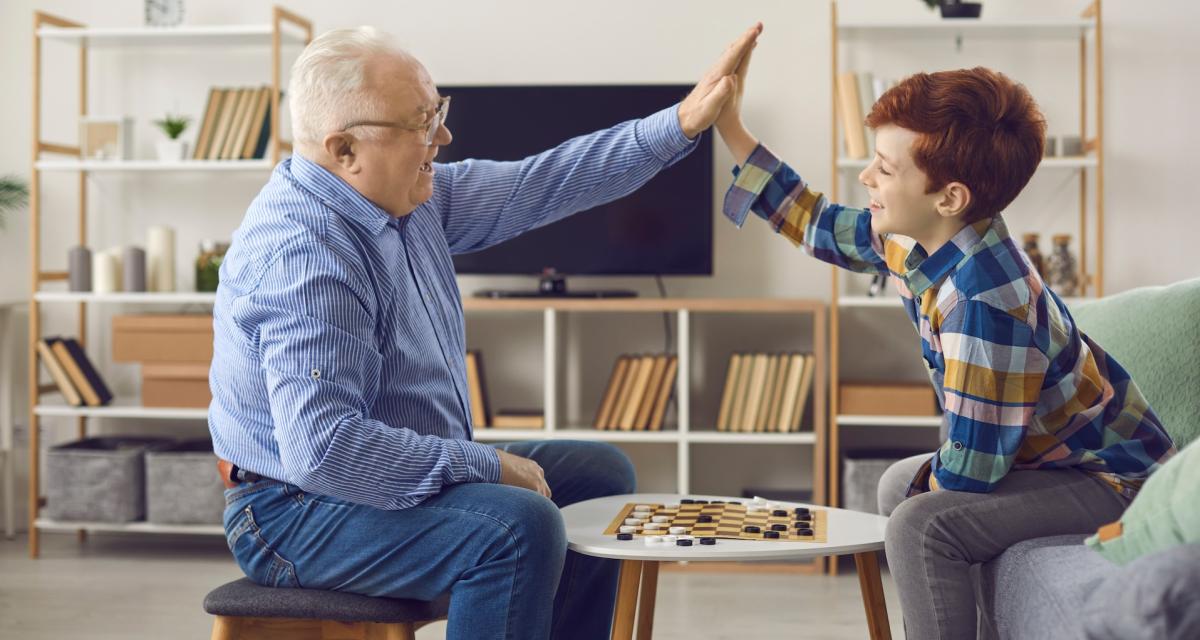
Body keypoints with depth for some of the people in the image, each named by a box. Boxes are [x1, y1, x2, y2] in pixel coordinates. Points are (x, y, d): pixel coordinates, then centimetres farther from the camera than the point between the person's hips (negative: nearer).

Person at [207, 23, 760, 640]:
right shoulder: (302, 256, -28)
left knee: (600, 474, 12)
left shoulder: (413, 196, 0)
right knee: (517, 524, -31)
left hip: (413, 471, 10)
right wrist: (487, 465, -25)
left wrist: (682, 121, 2)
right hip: (300, 515, -10)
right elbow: (324, 450, -34)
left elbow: (534, 187, 7)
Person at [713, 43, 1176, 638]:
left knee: (920, 526, -27)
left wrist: (922, 484, -8)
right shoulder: (913, 236, -6)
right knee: (898, 483, 24)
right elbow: (816, 223, 12)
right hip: (1048, 450, 10)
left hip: (1114, 480, -10)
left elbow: (969, 468, -29)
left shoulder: (985, 302, -33)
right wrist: (730, 128, 10)